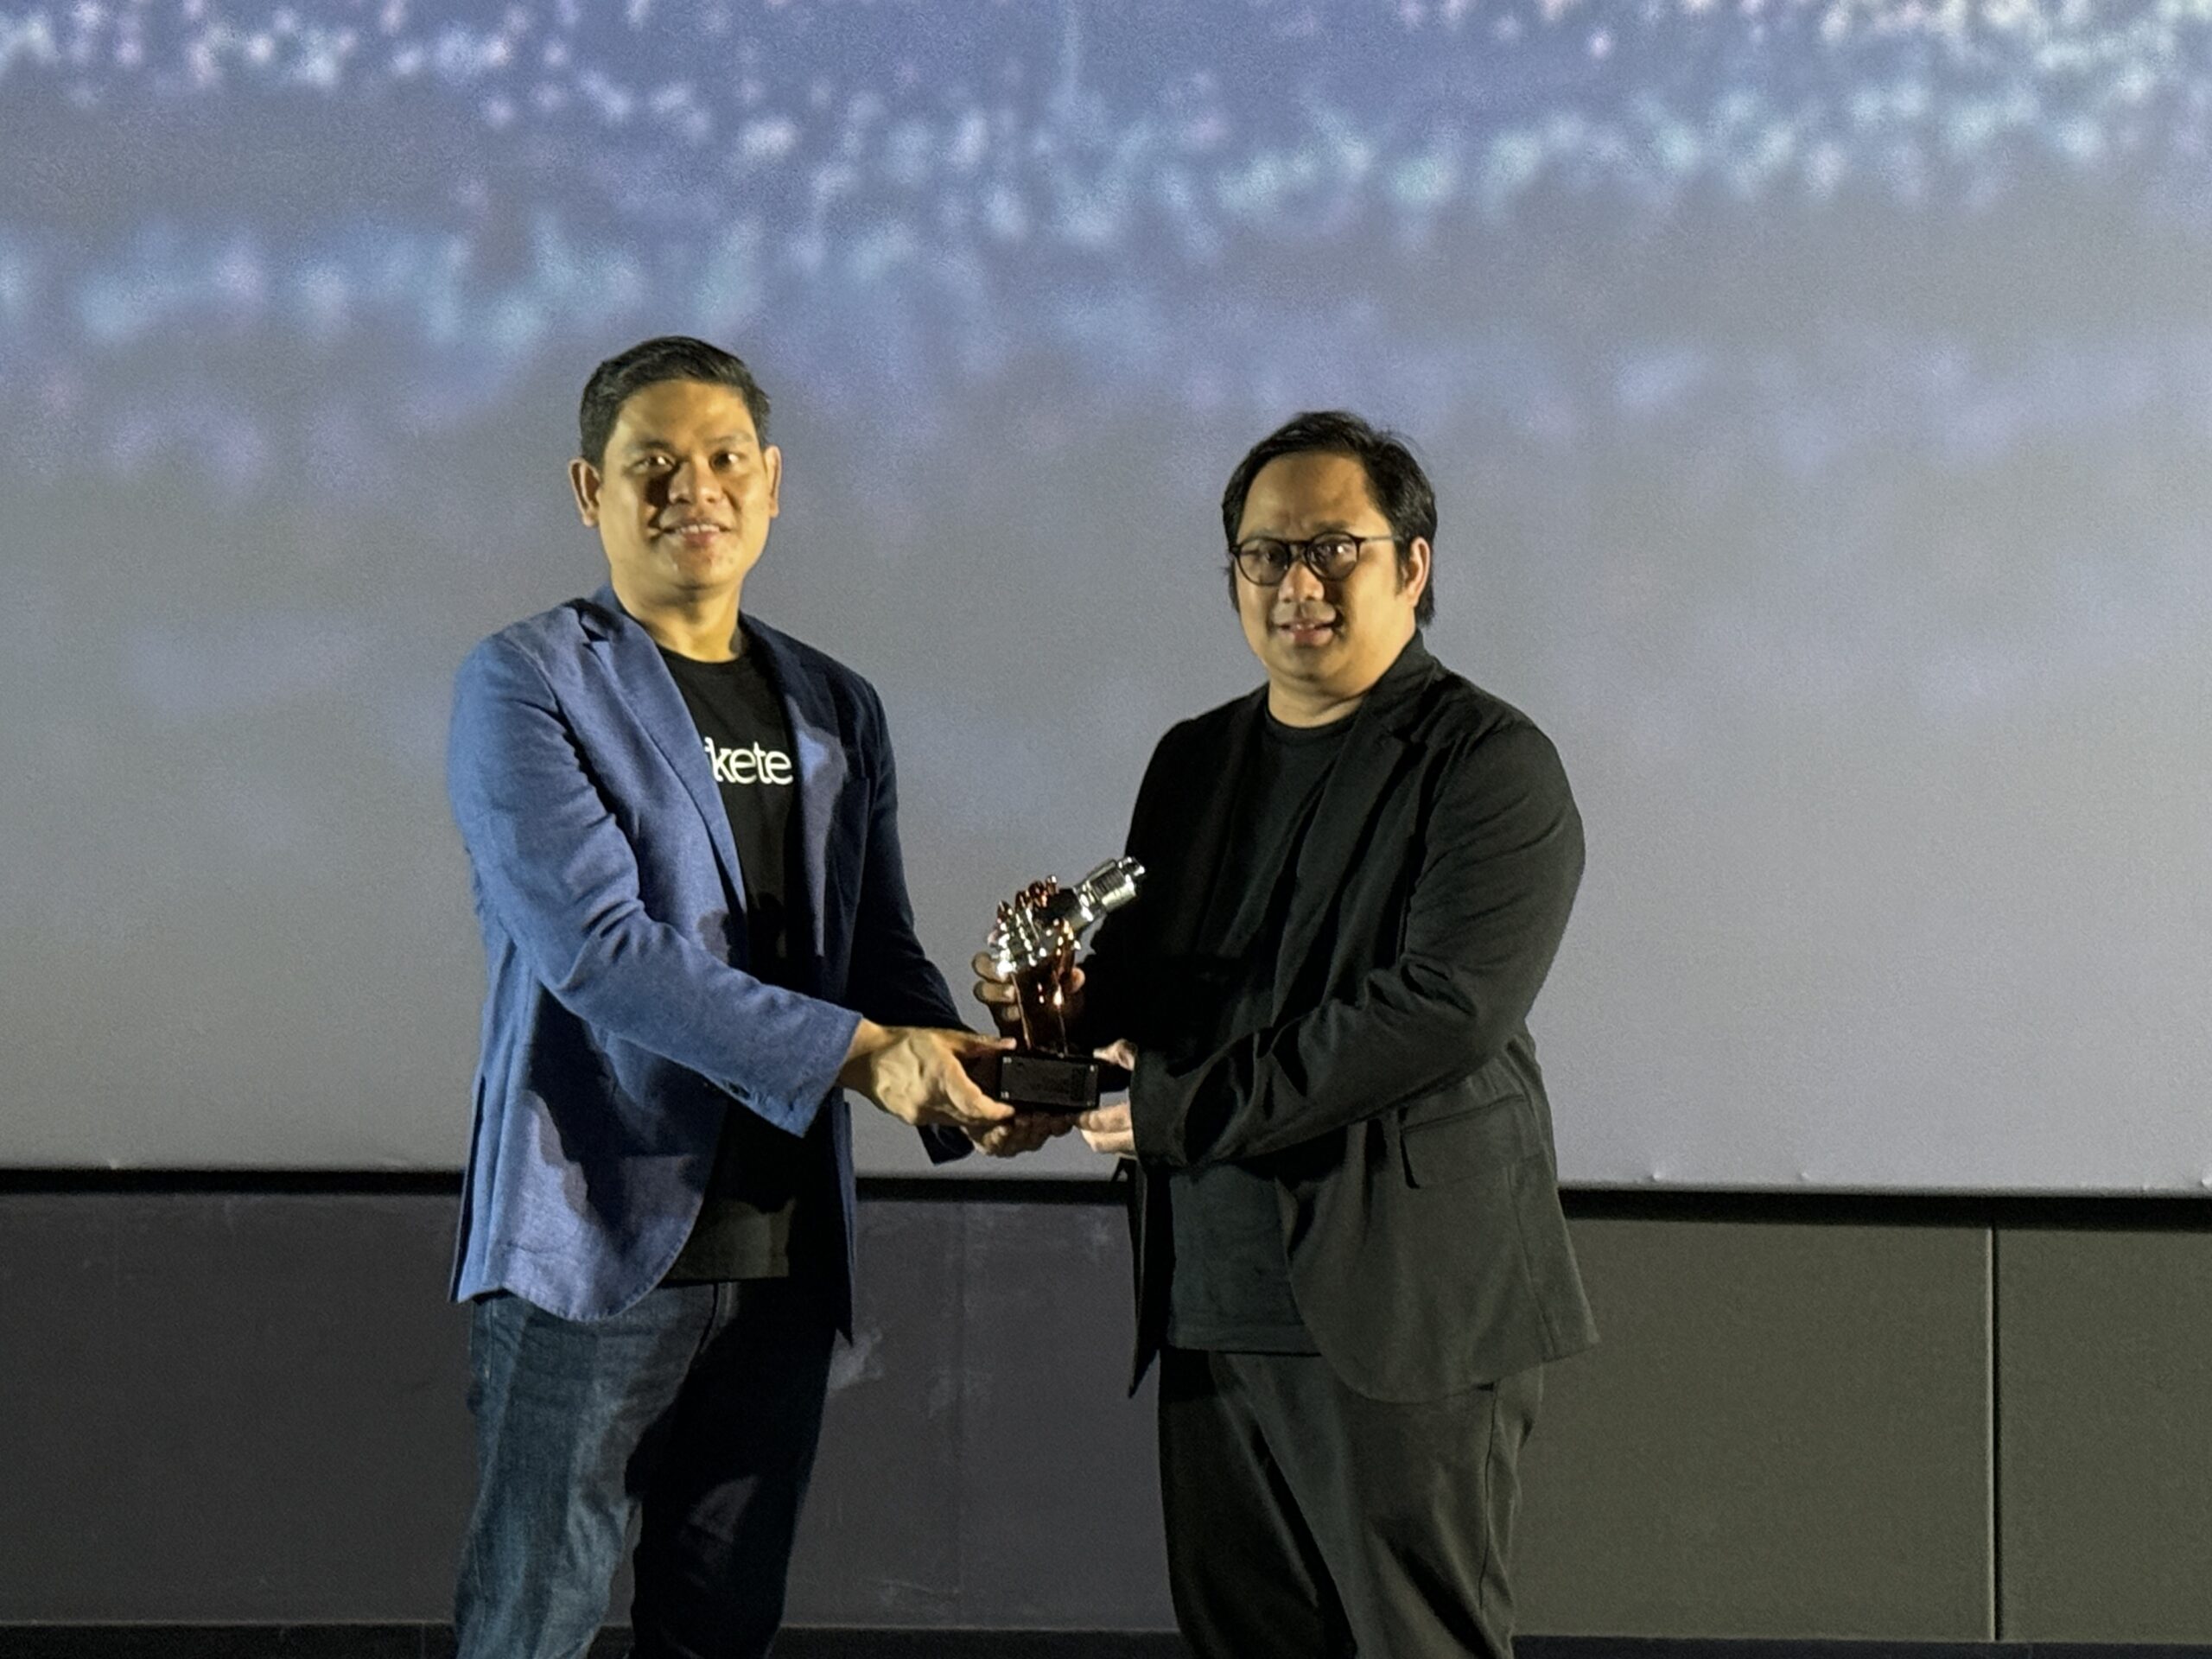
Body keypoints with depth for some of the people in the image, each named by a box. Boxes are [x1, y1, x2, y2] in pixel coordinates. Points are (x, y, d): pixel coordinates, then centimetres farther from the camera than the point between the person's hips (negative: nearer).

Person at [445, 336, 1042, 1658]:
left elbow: (879, 950, 16)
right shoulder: (526, 684, -4)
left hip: (786, 1245, 6)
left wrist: (957, 1071, -8)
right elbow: (596, 946, -16)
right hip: (598, 1237, -6)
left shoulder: (838, 710, 15)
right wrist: (855, 1053, -22)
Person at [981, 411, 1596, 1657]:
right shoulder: (1194, 761, 17)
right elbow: (1152, 992, 22)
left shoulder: (1492, 767, -5)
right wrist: (1068, 1002, -4)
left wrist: (1188, 1107, -15)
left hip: (1406, 1313, -6)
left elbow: (1446, 1007, -17)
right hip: (1212, 1306, 7)